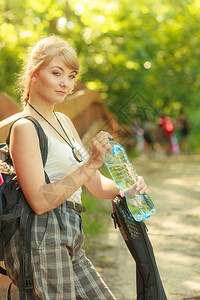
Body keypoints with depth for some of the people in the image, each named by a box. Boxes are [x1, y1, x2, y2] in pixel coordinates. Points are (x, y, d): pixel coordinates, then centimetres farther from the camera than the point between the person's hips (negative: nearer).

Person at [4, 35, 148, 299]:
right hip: (42, 243, -9)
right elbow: (40, 201, -20)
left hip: (70, 244, 9)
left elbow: (96, 184, 18)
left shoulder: (64, 122, 16)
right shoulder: (25, 128, -11)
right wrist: (92, 163, -21)